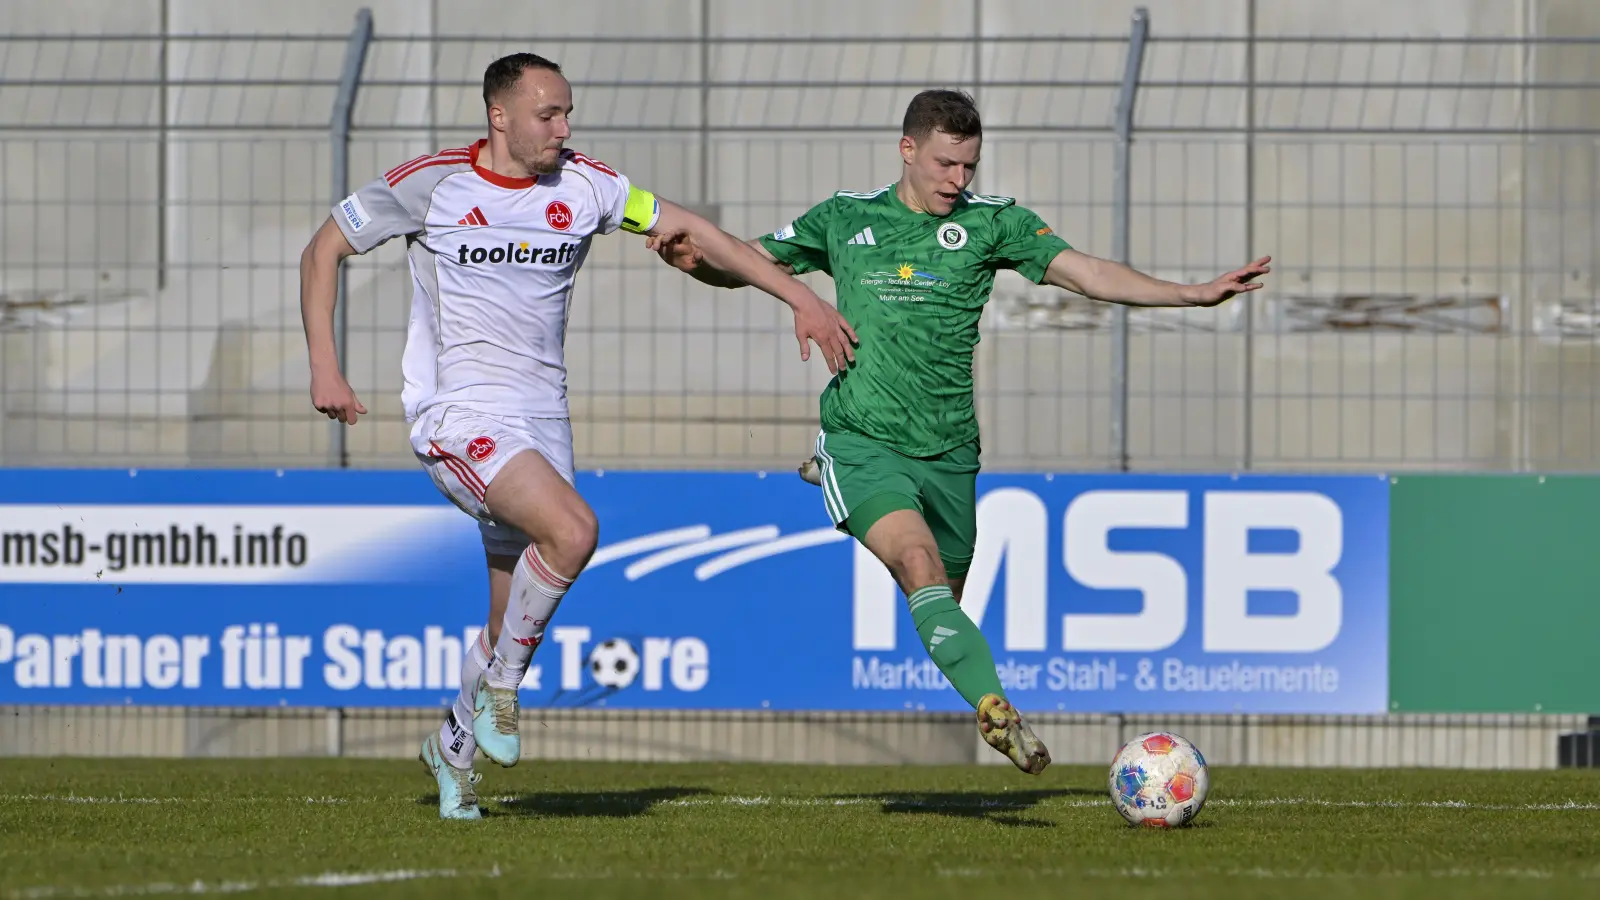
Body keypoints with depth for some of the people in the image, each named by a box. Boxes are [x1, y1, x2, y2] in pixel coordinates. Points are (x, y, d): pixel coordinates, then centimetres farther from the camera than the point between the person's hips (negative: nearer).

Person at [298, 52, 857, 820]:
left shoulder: (582, 184, 4)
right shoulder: (430, 183, -6)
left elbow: (689, 230, 8)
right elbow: (324, 248, 4)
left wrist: (800, 298, 3)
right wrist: (324, 368, -5)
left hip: (540, 420, 5)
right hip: (458, 409, -5)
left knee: (517, 626, 6)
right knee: (572, 529, -28)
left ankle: (454, 743, 31)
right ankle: (500, 680, -8)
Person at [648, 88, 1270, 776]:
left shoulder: (991, 222, 5)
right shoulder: (846, 219, 5)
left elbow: (1086, 273, -3)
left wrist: (1195, 294, -14)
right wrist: (695, 259, -9)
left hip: (948, 453, 3)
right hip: (863, 438, -3)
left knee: (941, 602, 11)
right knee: (922, 565, -26)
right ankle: (995, 709, -40)